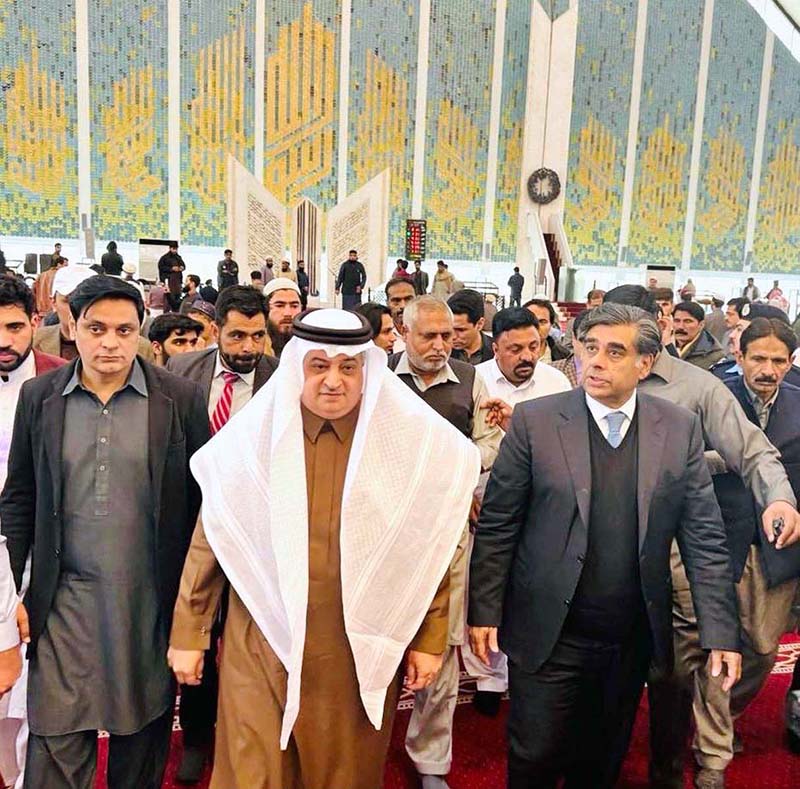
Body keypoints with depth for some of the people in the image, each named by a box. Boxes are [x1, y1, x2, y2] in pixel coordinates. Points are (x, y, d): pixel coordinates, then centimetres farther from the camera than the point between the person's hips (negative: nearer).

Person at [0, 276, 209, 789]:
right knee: (54, 738, 6)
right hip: (65, 599, 1)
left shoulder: (181, 399, -5)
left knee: (143, 736, 15)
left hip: (151, 600, -1)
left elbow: (201, 501, -2)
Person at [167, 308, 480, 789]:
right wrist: (189, 636, 5)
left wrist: (430, 639, 4)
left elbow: (430, 547, 1)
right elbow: (209, 542, 3)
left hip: (362, 653, 1)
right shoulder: (250, 439, -4)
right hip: (264, 648, 0)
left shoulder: (414, 442, -4)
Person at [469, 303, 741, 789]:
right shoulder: (534, 420, -9)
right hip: (549, 636, -2)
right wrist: (485, 612, -6)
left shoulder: (681, 428, -2)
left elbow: (705, 537, 0)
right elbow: (497, 525, -5)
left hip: (633, 638, 2)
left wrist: (722, 632, -4)